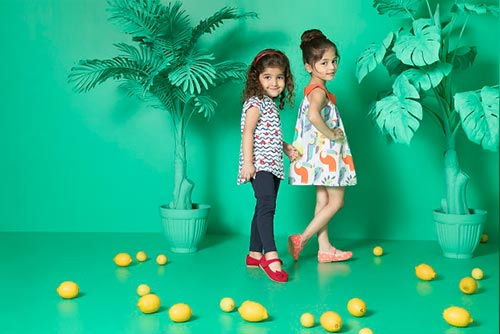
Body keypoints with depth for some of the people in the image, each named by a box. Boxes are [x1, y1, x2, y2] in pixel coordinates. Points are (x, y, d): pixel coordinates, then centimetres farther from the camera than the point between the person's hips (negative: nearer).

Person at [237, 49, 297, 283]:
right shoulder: (255, 103, -8)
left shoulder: (273, 104, 18)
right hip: (259, 164, -10)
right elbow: (248, 133, -16)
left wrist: (286, 148, 16)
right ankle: (271, 256, -26)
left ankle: (255, 254, 20)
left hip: (273, 164, 10)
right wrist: (248, 162, -23)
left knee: (264, 209, 12)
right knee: (267, 205, -20)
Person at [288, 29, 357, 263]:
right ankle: (302, 239, 0)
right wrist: (332, 134, -27)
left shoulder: (313, 90, 11)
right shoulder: (319, 92, -20)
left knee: (323, 201, 12)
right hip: (325, 153, -10)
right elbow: (314, 115, -41)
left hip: (322, 155, 10)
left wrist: (332, 134, 10)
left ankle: (324, 248, 19)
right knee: (336, 201, -1)